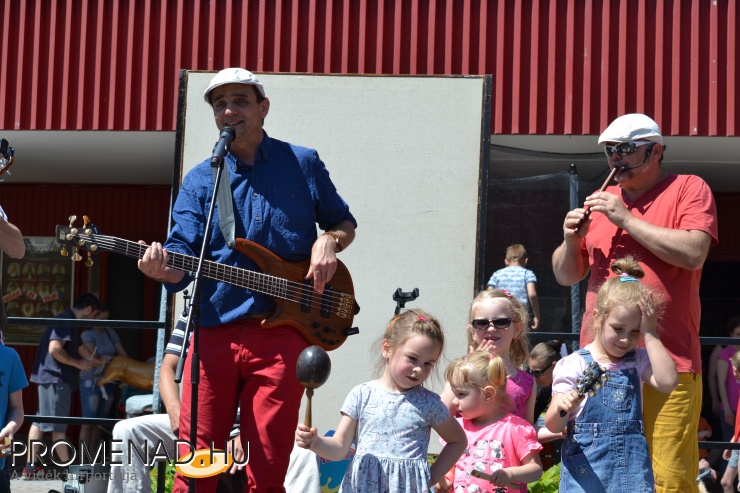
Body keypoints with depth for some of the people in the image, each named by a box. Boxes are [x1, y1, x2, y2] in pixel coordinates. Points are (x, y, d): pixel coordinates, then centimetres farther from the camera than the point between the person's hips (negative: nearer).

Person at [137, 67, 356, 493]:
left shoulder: (303, 164, 9)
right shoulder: (199, 180, 10)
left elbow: (345, 222, 20)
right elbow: (184, 259, 0)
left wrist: (329, 241, -3)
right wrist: (163, 269, -24)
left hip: (282, 332, -1)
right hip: (215, 332, 1)